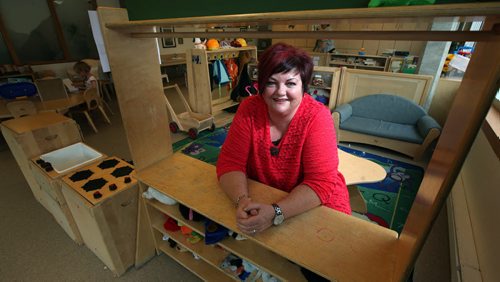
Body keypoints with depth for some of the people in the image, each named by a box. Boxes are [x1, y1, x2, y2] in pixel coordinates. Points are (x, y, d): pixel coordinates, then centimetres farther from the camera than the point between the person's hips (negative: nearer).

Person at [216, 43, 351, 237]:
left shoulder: (317, 117, -19)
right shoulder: (249, 109, -12)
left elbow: (321, 183, -23)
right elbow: (230, 162, -12)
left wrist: (276, 213, -36)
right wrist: (242, 200, -30)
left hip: (314, 204, -1)